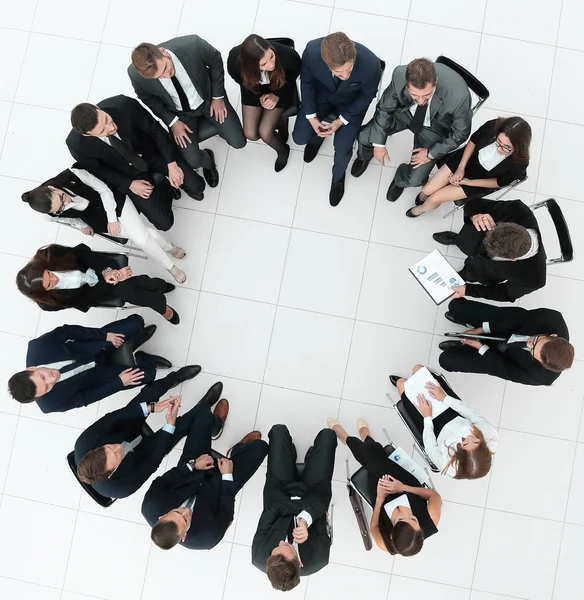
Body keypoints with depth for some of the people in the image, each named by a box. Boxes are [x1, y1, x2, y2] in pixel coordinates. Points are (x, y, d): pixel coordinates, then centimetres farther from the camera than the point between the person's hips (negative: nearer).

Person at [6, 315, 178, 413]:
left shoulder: (38, 347, -31)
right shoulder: (53, 402, -29)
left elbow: (66, 331, -16)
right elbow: (86, 397, -15)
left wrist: (105, 335, -17)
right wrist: (119, 382, -17)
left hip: (96, 344, 2)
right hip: (96, 372, -2)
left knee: (136, 321, -12)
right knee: (147, 374, -15)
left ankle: (127, 346, 22)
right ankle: (141, 359, 21)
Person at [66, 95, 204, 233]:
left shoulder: (124, 105, -31)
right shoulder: (76, 144, -28)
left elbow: (155, 129, -17)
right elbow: (97, 169, -8)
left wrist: (172, 165, -22)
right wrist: (130, 184, -16)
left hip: (153, 152, 1)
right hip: (129, 173, -1)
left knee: (196, 186, -15)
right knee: (164, 223, -12)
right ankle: (162, 183, 16)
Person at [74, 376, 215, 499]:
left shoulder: (84, 443, -36)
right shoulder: (121, 486, -41)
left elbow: (112, 418, -30)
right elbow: (152, 461, -29)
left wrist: (151, 407, -36)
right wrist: (171, 424, -32)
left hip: (120, 435, 3)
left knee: (151, 391, -10)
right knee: (180, 425, -13)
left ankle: (175, 377, 21)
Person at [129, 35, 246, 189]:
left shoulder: (193, 45, -34)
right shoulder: (136, 74, -31)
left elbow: (216, 60, -11)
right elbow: (147, 98, -7)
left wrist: (218, 96, -9)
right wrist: (172, 121, -12)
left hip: (208, 97, 1)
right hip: (179, 112, 0)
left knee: (238, 142, -5)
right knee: (193, 162, -13)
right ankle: (208, 160, 25)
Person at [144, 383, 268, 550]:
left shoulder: (150, 507, -34)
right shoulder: (206, 536, -38)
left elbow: (160, 483, -14)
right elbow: (225, 516, -18)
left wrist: (191, 465, -19)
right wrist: (228, 477, -15)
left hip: (188, 478, 3)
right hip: (215, 488, -2)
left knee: (204, 416, -4)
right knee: (260, 446, -8)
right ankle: (235, 453, 29)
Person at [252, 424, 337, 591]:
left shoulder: (259, 557, -35)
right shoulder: (317, 560, -36)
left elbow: (272, 510, -28)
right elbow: (317, 503, -30)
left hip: (279, 491, 1)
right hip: (312, 493, 0)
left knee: (279, 430, 3)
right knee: (327, 434, 4)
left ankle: (291, 454, 41)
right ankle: (311, 458, 43)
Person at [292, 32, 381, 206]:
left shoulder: (371, 64, -38)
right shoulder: (312, 51, -35)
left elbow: (366, 96, -16)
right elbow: (306, 81, -12)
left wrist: (340, 121, -20)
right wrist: (311, 116, -15)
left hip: (351, 102, -2)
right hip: (320, 94, 2)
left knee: (342, 150, -13)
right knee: (300, 137, -6)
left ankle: (338, 177, 23)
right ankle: (318, 137, 32)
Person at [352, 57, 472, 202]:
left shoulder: (458, 95, -39)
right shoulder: (400, 75, -32)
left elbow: (460, 133, -19)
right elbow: (385, 108, -13)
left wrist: (431, 153, -17)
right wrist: (378, 143, -11)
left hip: (434, 127, -2)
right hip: (405, 110, 3)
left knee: (414, 180, -15)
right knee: (365, 137, -8)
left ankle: (400, 179, 26)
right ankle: (365, 157, 32)